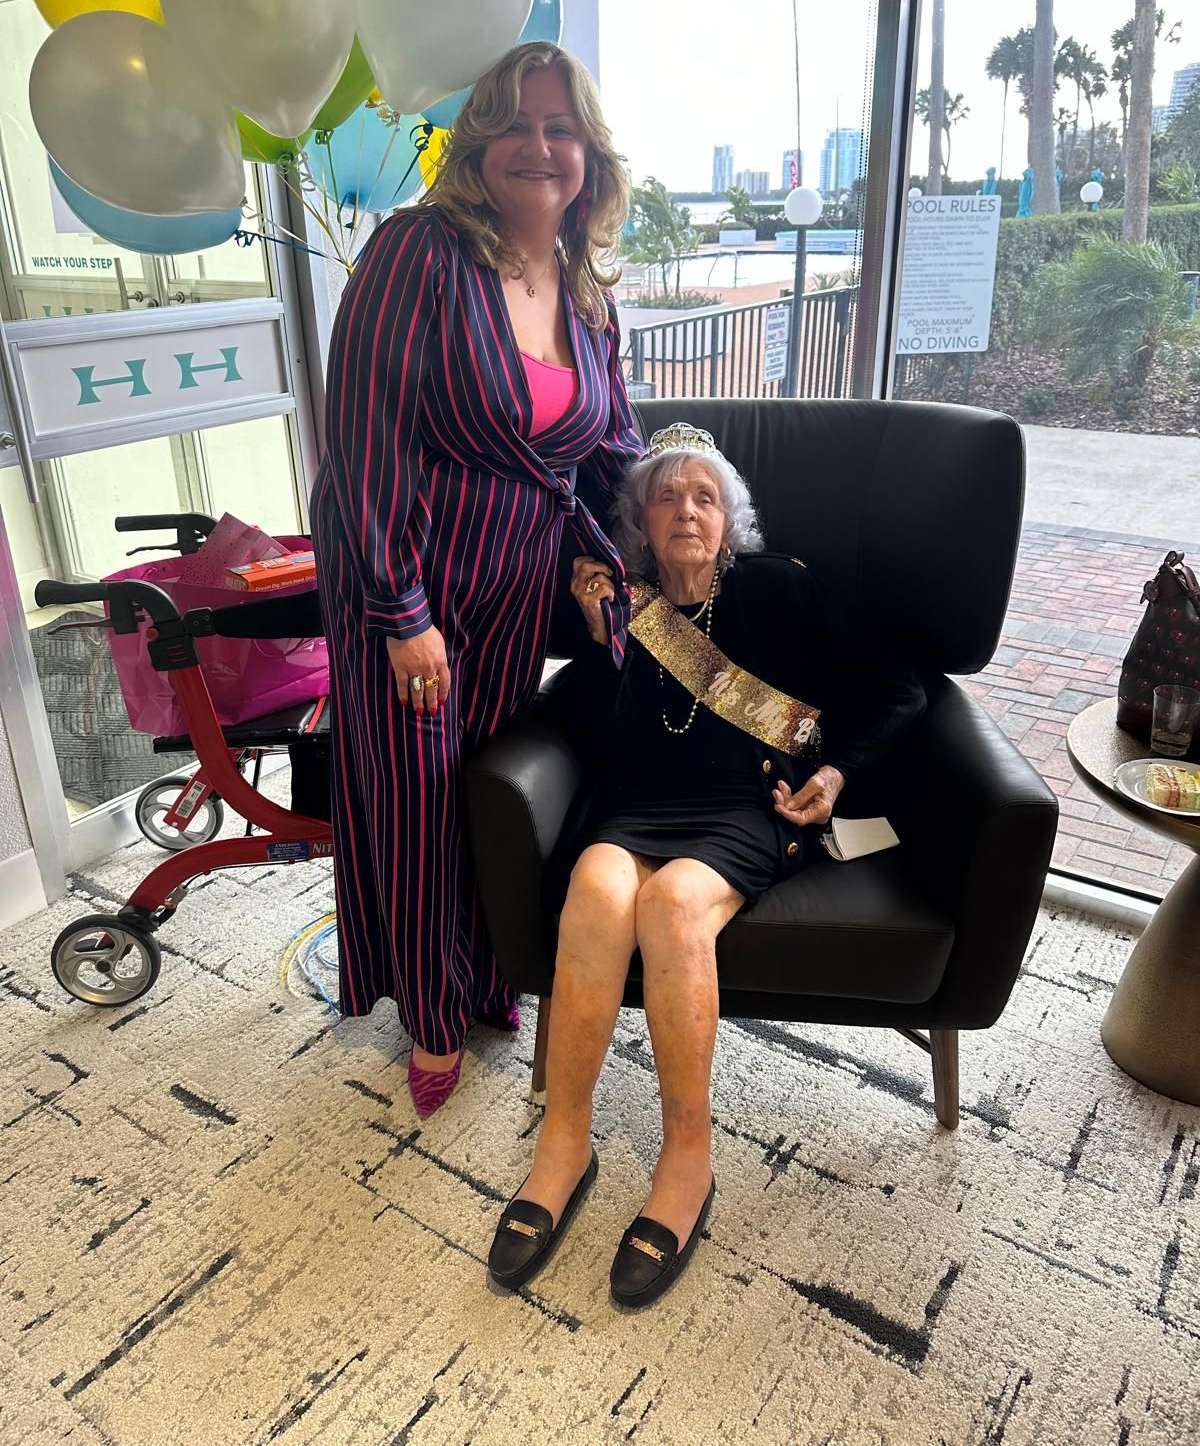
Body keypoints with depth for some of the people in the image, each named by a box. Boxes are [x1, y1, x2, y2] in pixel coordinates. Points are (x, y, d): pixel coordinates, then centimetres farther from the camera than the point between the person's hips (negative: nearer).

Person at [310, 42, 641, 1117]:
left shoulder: (587, 294, 5)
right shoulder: (422, 254, -16)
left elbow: (614, 446, 15)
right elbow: (367, 437, -20)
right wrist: (404, 612, -21)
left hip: (516, 589, 5)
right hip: (402, 586, -5)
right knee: (416, 798, 5)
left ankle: (489, 979, 38)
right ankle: (435, 1018, 29)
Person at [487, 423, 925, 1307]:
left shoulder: (777, 591, 11)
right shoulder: (619, 601, 15)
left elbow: (897, 693, 14)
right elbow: (603, 750, 3)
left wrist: (837, 770, 1)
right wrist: (601, 637, -4)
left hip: (751, 809, -1)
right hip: (640, 805, 2)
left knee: (673, 902, -34)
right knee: (597, 889, -33)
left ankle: (688, 1157, -19)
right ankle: (564, 1142, -20)